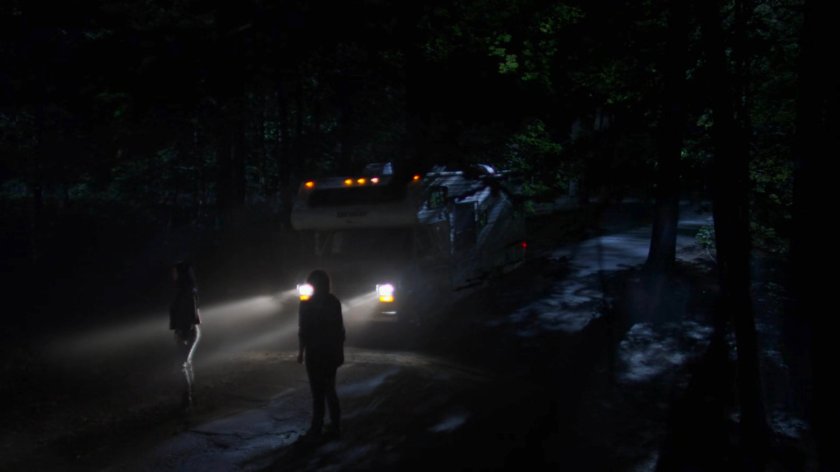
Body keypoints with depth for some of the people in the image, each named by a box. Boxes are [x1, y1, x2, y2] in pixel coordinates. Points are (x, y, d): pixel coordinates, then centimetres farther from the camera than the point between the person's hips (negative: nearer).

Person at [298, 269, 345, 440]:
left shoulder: (307, 305, -10)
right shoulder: (335, 302, 3)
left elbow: (303, 331, -10)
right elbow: (340, 328, 5)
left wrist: (301, 351, 1)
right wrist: (340, 351, 12)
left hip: (315, 354, -5)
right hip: (332, 352, 5)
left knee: (318, 393, 0)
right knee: (330, 390, 14)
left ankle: (316, 429, 4)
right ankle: (335, 426, 15)